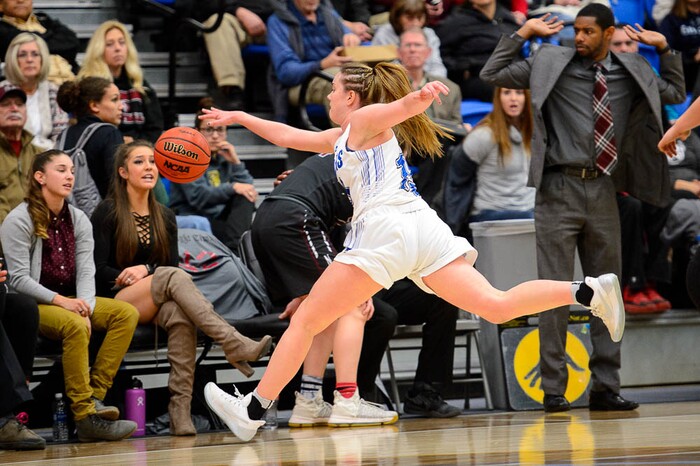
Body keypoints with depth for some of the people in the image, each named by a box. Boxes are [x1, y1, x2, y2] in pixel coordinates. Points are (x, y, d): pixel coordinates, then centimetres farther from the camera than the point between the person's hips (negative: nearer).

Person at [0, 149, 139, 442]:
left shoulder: (78, 220, 11)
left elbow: (86, 272, 3)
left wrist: (85, 307, -17)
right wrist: (60, 301, -24)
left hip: (69, 301, 7)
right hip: (33, 305, -7)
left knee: (127, 313, -17)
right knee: (75, 325, -36)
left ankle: (94, 398, -25)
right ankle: (86, 416, -34)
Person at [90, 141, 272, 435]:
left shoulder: (164, 217, 19)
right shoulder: (108, 213, 3)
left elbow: (172, 263, 9)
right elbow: (98, 270, -4)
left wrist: (145, 270, -11)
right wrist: (130, 277, -19)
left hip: (155, 303, 4)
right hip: (116, 301, -4)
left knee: (179, 314, -34)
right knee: (173, 277, -33)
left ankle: (181, 409, -46)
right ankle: (235, 346, -48)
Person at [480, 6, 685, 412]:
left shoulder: (631, 71, 10)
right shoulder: (551, 63, 3)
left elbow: (677, 94, 23)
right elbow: (492, 74, 4)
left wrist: (665, 49, 12)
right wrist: (523, 33, 0)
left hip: (603, 192, 3)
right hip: (560, 189, -3)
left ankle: (606, 387, 12)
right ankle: (554, 389, -1)